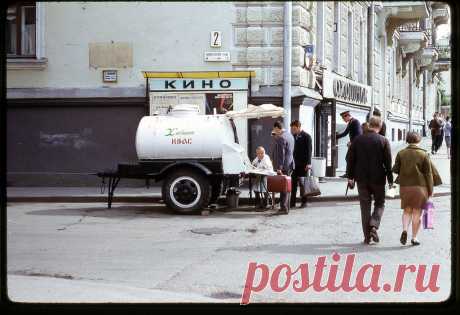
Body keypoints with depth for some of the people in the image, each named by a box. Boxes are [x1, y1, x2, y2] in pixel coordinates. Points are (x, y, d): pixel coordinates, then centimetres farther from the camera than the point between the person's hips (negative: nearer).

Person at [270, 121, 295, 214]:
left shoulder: (280, 138, -17)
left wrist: (279, 168, -21)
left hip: (283, 166, -10)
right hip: (290, 165, 10)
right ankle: (286, 206, 23)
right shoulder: (289, 135, 13)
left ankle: (284, 208, -6)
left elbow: (280, 154, -21)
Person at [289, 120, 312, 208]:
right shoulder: (294, 136, 11)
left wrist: (308, 163, -18)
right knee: (293, 183, 1)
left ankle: (304, 202, 9)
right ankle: (292, 202, 4)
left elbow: (309, 151, -11)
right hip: (295, 164, 5)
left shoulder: (306, 136, -7)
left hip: (303, 164, -5)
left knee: (302, 183, 2)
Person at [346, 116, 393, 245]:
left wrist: (350, 176, 9)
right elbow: (388, 162, -7)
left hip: (362, 178, 2)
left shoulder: (357, 139, -1)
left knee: (365, 205, 8)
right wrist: (390, 179, 0)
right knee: (380, 203, 15)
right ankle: (374, 226, -9)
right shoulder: (383, 141, -7)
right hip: (378, 178, -2)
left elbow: (350, 159, 1)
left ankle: (367, 236, 7)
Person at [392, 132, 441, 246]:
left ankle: (405, 230, -9)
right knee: (417, 212, 6)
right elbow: (428, 173, -3)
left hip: (405, 186, 2)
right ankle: (414, 237, 7)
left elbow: (395, 169, 2)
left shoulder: (401, 153, -1)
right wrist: (430, 190, 3)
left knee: (407, 210, 15)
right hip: (420, 186, -2)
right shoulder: (423, 155, -4)